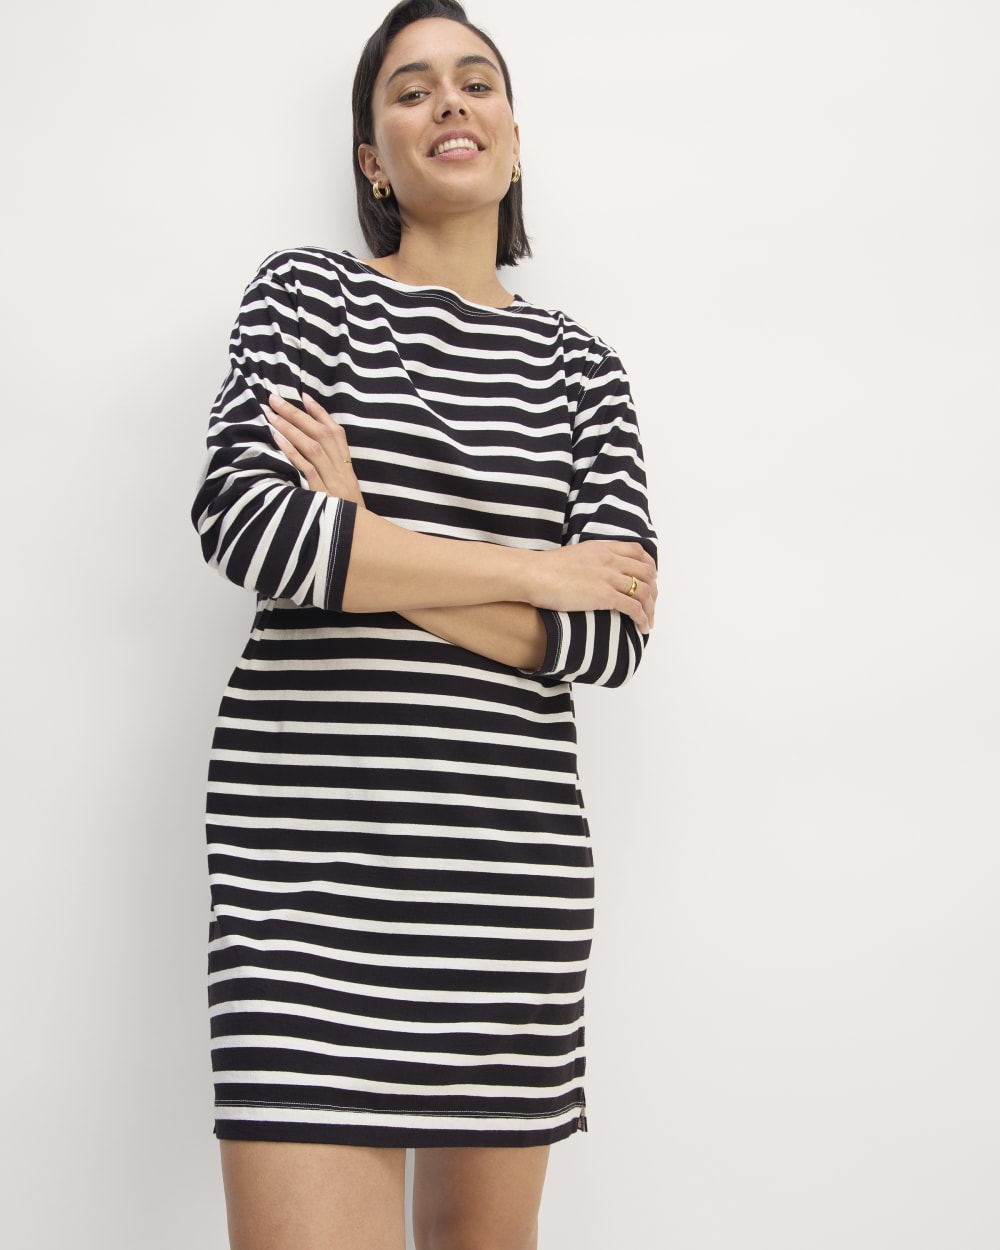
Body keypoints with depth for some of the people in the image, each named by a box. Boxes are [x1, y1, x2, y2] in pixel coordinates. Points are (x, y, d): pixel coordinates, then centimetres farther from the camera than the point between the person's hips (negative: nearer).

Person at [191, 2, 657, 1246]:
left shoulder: (576, 363, 13)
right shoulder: (304, 293, 7)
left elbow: (613, 631, -1)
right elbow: (243, 518, -12)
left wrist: (358, 541, -10)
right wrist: (529, 571, -8)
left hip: (516, 852, 3)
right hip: (316, 841, -3)